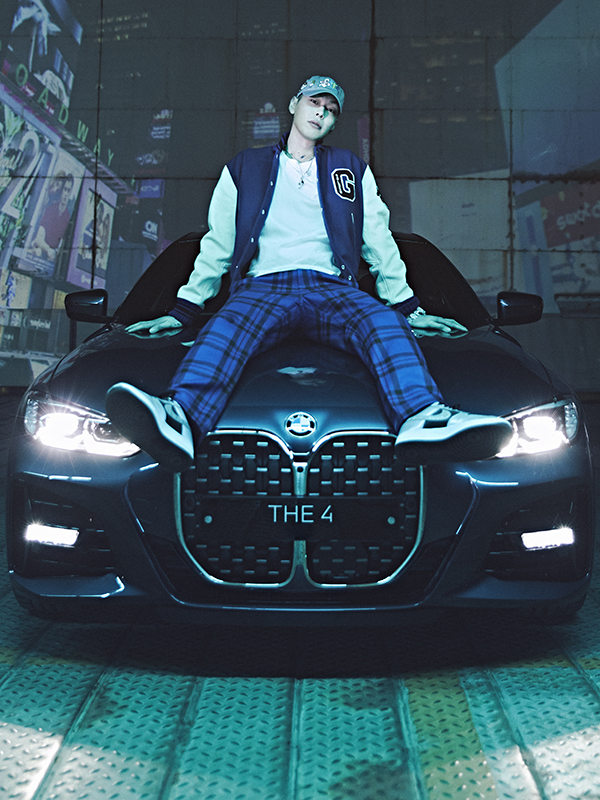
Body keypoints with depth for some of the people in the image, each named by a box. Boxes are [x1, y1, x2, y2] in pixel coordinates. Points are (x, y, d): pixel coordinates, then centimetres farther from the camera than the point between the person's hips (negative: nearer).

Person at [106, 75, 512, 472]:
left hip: (332, 288, 1)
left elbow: (380, 242, 24)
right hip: (262, 287, -1)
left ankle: (422, 418, -62)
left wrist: (408, 308, 16)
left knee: (385, 323, -35)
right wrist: (183, 312, 13)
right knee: (226, 328, -37)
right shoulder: (245, 168, 24)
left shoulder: (353, 170, 26)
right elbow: (216, 246, 21)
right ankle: (178, 420, -66)